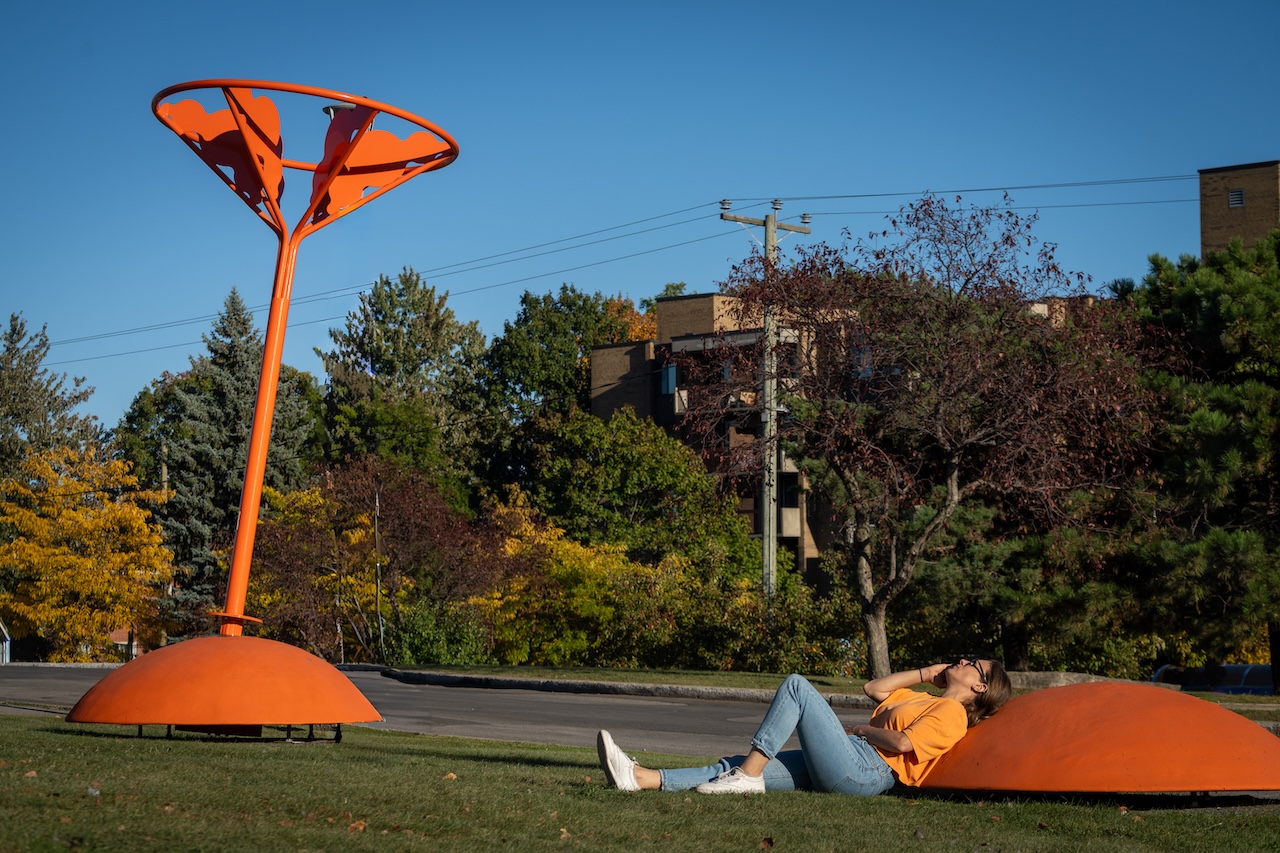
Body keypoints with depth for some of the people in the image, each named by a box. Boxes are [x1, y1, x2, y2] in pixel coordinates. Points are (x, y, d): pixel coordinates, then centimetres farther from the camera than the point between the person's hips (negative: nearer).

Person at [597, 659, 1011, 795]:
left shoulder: (952, 713, 2)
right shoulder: (922, 698, 30)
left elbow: (902, 742, -13)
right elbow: (873, 689, 34)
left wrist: (858, 729, 2)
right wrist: (924, 673, 31)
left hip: (862, 768, -9)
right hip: (843, 767, 9)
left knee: (796, 685, -17)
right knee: (732, 767, -5)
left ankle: (748, 775, -21)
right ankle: (643, 779, -16)